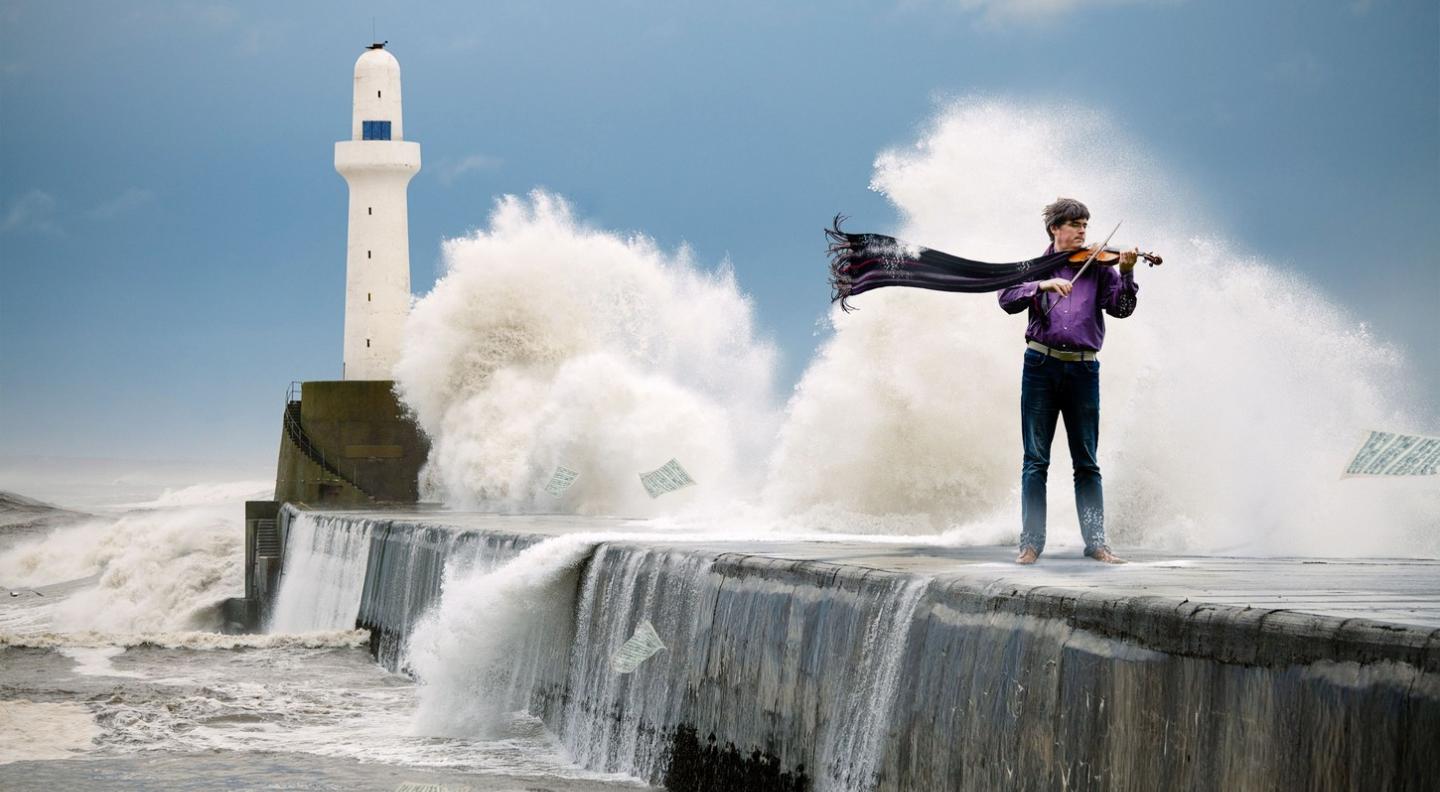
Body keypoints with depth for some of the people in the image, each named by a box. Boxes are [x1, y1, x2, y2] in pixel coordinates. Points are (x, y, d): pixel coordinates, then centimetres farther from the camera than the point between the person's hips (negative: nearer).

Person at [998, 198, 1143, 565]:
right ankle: (1031, 542, 2)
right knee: (1035, 461, 0)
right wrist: (1042, 285, -19)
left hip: (1083, 369, 0)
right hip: (1041, 365, 0)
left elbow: (1120, 308, -3)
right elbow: (1007, 299, -4)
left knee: (1087, 463, 3)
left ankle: (1096, 542, 5)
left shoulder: (1097, 268, 10)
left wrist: (1125, 274, -18)